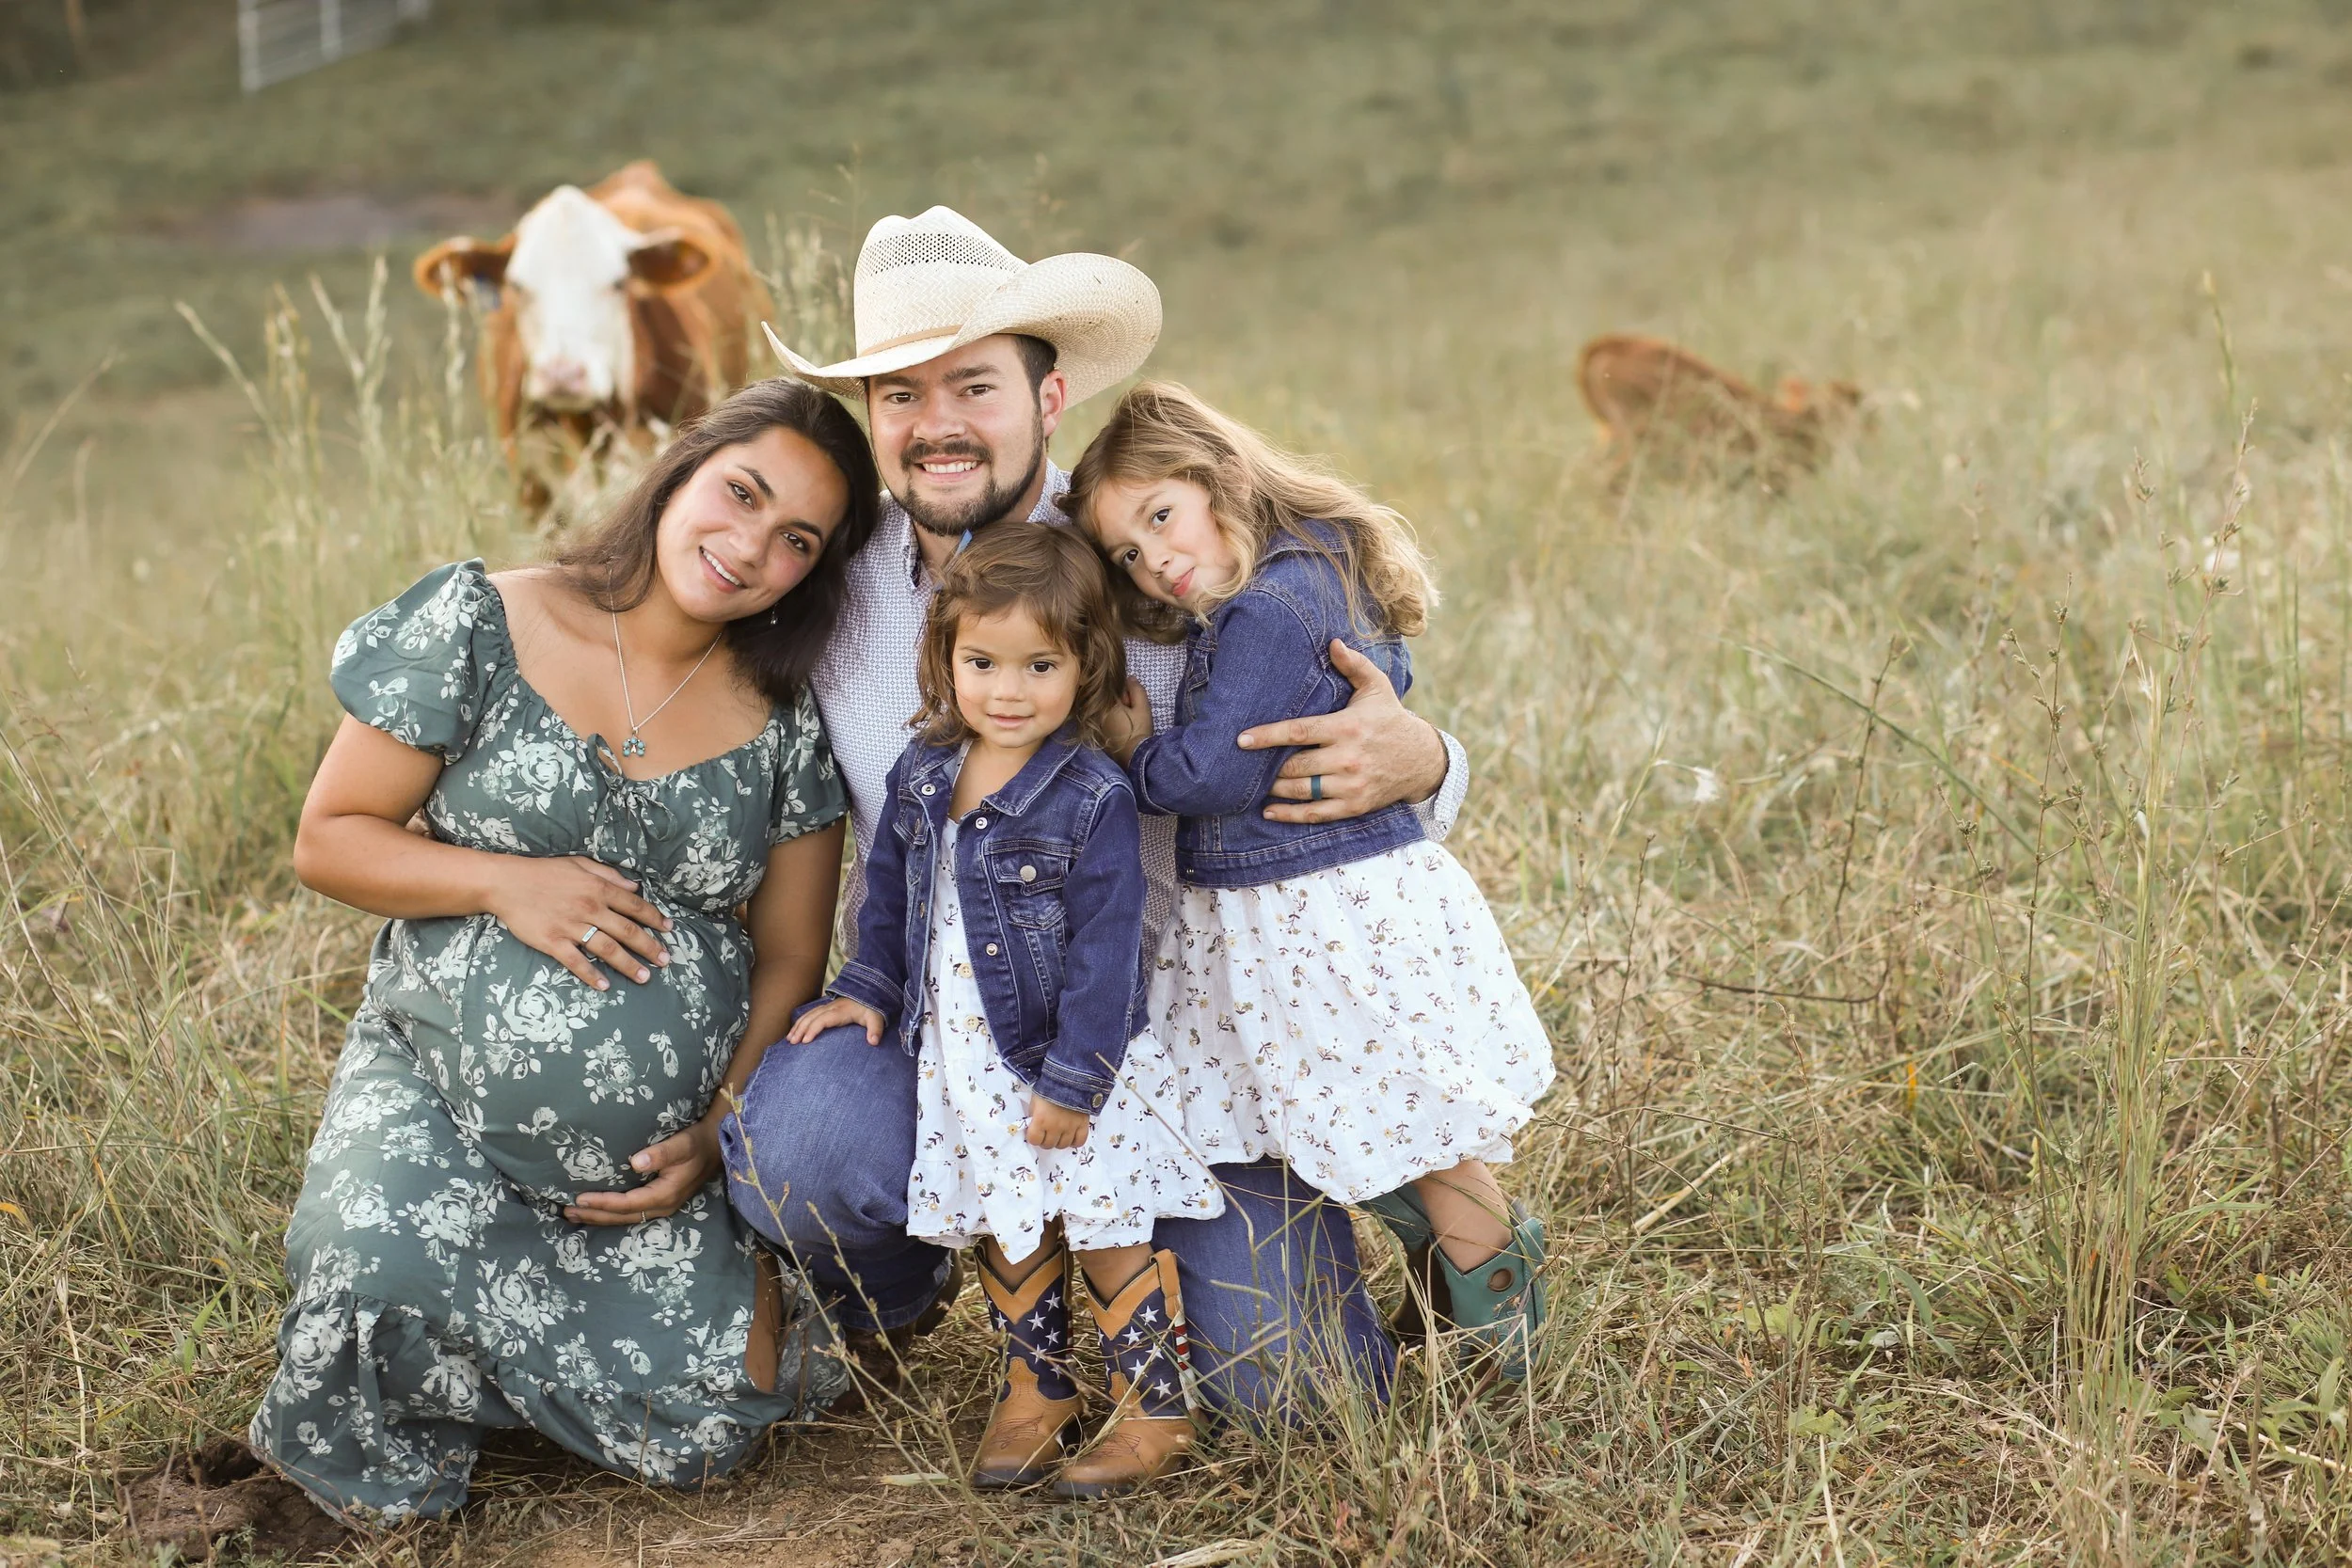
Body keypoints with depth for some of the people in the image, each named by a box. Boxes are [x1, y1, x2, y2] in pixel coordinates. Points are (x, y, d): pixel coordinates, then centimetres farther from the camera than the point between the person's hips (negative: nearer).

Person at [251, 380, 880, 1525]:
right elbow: (328, 839, -4)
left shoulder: (785, 727, 0)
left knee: (699, 1433, -12)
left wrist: (719, 1132, -6)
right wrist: (502, 880, -19)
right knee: (379, 1270, -33)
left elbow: (790, 959, 6)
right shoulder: (478, 628, -7)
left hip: (657, 1139, 2)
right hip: (438, 1087, -2)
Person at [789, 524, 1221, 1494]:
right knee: (1003, 1238, 15)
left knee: (1104, 1237, 1)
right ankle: (1035, 1392, 31)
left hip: (1072, 1066, -6)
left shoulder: (1094, 797, -17)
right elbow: (889, 894, 17)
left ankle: (1155, 1410, 14)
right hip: (966, 1064, 6)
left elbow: (1104, 949, -18)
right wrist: (867, 990, 11)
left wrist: (1073, 1080, -19)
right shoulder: (922, 776, 1)